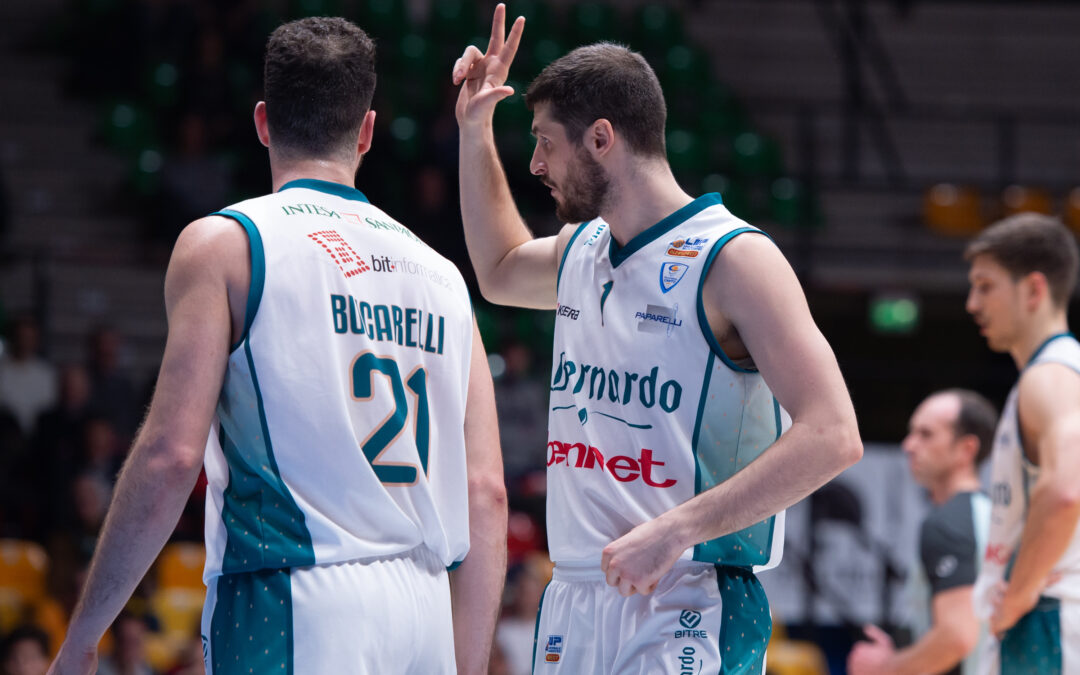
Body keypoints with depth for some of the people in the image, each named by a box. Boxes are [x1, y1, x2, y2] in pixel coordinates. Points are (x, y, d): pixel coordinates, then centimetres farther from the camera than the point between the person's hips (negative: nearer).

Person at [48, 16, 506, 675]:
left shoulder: (224, 244, 1)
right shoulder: (440, 274, 17)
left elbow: (172, 455, -8)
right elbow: (485, 495, 11)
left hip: (292, 606, -6)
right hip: (424, 610, 6)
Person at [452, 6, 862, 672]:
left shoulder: (732, 259, -10)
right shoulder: (581, 249, 15)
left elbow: (832, 437, -18)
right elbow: (500, 272, 41)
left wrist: (676, 530, -24)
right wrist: (475, 132, 28)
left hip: (681, 616, -7)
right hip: (571, 607, 7)